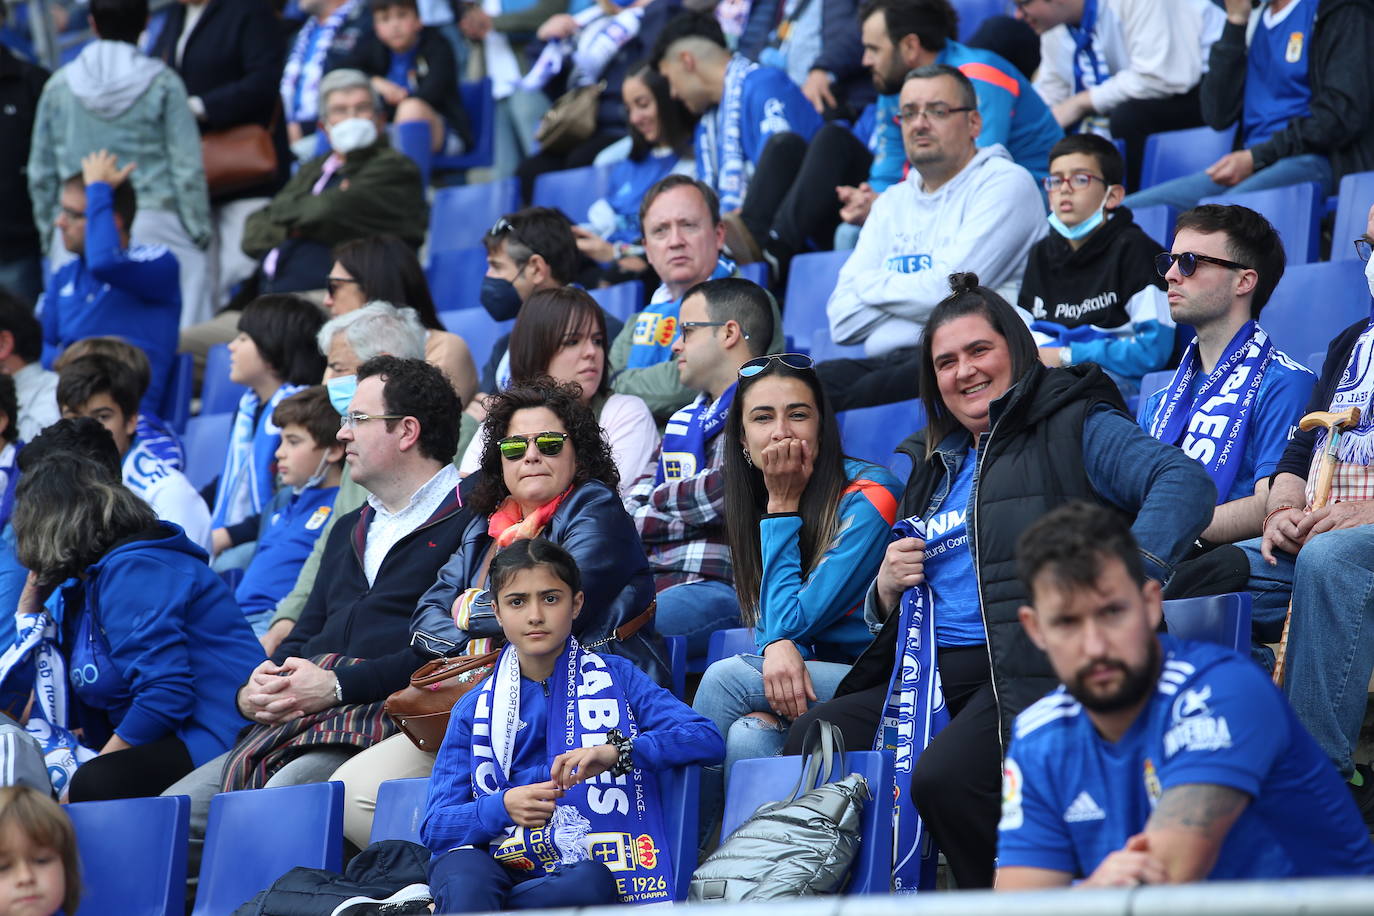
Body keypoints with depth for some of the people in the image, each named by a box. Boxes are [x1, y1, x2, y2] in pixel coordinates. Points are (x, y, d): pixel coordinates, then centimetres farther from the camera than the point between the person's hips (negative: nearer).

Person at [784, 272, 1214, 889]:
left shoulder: (1073, 428, 6)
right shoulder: (935, 467, 28)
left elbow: (1186, 483, -12)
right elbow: (883, 618, 32)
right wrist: (888, 587, 7)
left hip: (1030, 673, -7)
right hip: (930, 676, 7)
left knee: (943, 776, -33)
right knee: (811, 740, -16)